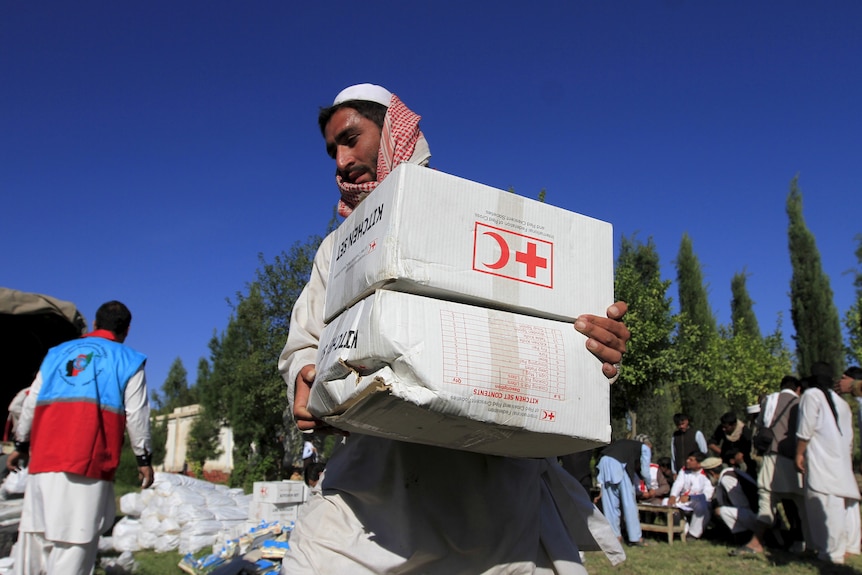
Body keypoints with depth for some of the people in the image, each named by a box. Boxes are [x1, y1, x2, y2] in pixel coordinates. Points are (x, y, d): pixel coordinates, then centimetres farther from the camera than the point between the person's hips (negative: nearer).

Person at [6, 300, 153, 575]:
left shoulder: (56, 353, 20)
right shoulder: (128, 360, 6)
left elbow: (31, 404, 20)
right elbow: (136, 415, 1)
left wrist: (20, 445, 30)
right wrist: (143, 459, 8)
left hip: (44, 461, 5)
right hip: (90, 463, -4)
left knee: (34, 535, 12)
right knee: (74, 542, -4)